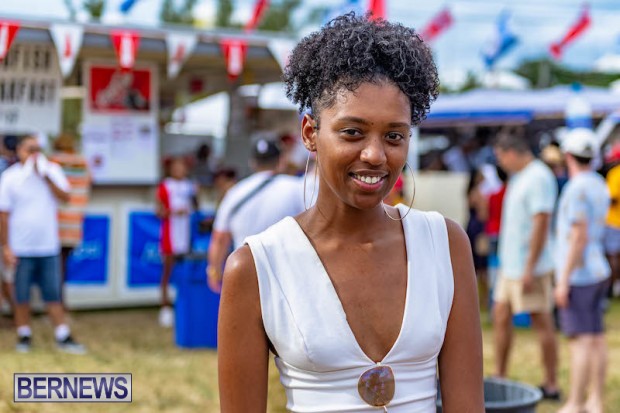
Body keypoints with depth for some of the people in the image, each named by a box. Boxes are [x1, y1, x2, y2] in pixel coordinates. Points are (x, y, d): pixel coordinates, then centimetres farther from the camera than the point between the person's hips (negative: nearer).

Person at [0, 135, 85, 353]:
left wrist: (45, 176, -15)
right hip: (21, 249, -2)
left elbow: (64, 196, -8)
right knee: (22, 296, 6)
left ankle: (63, 337, 10)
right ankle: (24, 336, 19)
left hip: (49, 247, 2)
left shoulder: (52, 171, 5)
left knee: (53, 294, 5)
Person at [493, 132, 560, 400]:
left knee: (541, 322, -2)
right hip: (509, 265, 10)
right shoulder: (518, 177, 14)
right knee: (501, 316, 11)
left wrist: (529, 269, -23)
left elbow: (541, 224, -21)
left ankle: (551, 385, 5)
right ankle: (499, 378, 20)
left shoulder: (538, 177, -16)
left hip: (529, 267, -10)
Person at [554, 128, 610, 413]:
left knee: (581, 340, -7)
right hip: (597, 271, 9)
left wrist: (563, 280, -19)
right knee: (596, 338, 10)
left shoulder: (577, 189, -16)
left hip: (578, 275, -9)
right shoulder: (600, 186, 12)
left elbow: (579, 237, -21)